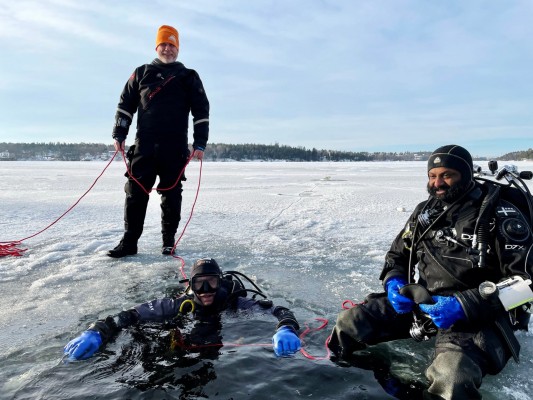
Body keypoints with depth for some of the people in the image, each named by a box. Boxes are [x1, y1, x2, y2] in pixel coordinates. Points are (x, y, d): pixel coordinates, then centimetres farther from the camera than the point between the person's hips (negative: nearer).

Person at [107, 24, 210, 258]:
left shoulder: (189, 77, 11)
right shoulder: (142, 73, 15)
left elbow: (201, 111, 6)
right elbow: (125, 105, 15)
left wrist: (200, 143, -3)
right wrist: (119, 134, 4)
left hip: (175, 147, -1)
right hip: (144, 144, 1)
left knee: (171, 194, 2)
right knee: (135, 192, -2)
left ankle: (169, 241, 13)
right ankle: (129, 242, 4)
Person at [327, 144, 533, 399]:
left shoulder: (499, 214, -8)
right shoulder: (426, 210, 9)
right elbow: (397, 254, 18)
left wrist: (466, 305, -23)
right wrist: (394, 284, -5)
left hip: (476, 316, -5)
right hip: (418, 302, 5)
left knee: (451, 377, -37)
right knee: (348, 324, -10)